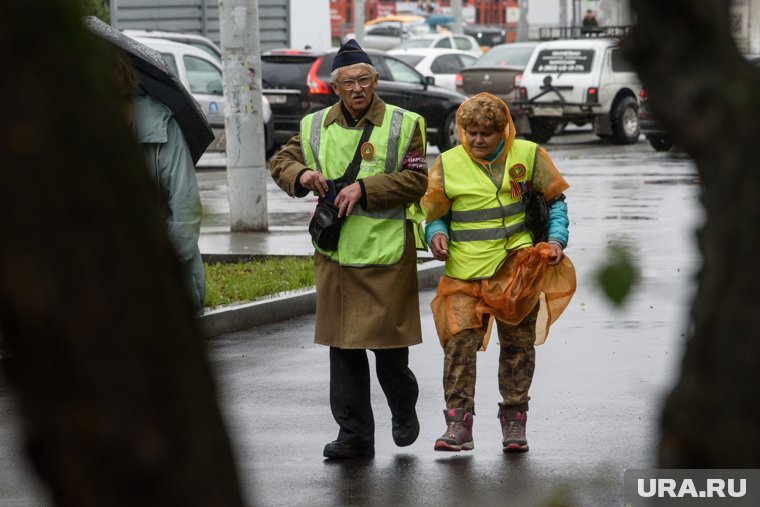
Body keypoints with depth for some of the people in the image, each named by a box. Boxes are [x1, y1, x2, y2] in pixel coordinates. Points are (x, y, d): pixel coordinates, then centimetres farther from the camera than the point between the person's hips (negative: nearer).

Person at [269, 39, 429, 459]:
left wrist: (364, 188, -16)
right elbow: (281, 162, 15)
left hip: (386, 253, -3)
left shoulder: (403, 125, 0)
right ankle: (354, 435, 10)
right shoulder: (316, 127, 10)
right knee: (343, 347, 4)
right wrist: (301, 175, -8)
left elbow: (416, 180, -6)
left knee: (388, 343, 0)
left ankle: (403, 412, 29)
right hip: (334, 255, 3)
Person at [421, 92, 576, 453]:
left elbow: (555, 199, 13)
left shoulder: (528, 155, 4)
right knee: (460, 342, -10)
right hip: (465, 272, 0)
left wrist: (557, 238, 0)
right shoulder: (447, 164, 3)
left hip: (517, 268, 0)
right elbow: (434, 214, 13)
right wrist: (437, 235, -8)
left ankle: (514, 423, 17)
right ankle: (458, 425, -7)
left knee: (518, 344, 6)